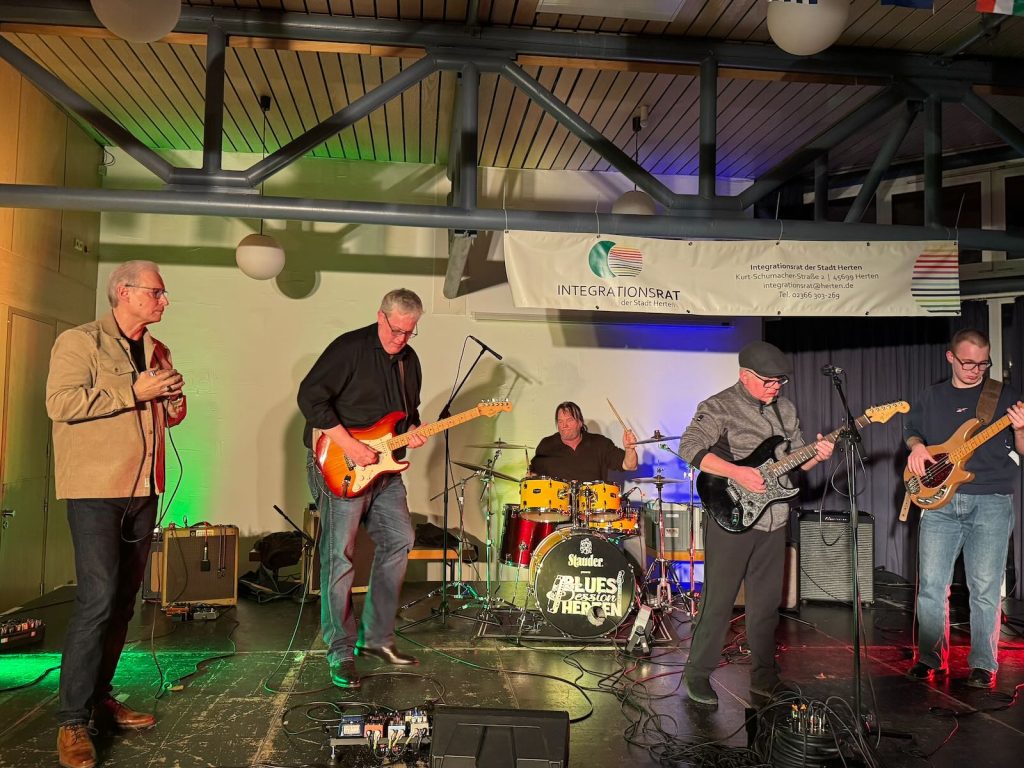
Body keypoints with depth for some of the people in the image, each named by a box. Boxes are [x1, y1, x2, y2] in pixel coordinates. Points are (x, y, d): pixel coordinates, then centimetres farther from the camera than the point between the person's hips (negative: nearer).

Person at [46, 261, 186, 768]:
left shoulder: (157, 352, 17)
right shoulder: (79, 342, -6)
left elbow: (170, 415, 25)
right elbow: (60, 403, -19)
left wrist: (173, 398, 2)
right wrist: (134, 392, -17)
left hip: (143, 489, 7)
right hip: (95, 491, -7)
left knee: (123, 602, 12)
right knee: (97, 600, -11)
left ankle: (99, 698, 25)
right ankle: (72, 723, -1)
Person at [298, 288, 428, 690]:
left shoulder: (409, 359, 11)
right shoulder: (349, 348, -12)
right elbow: (310, 396, -18)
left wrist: (412, 431, -1)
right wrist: (349, 445, -21)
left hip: (384, 469, 8)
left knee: (399, 541, 9)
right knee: (339, 558, -3)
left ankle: (376, 637, 22)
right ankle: (341, 653, 9)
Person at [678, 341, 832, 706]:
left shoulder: (784, 408, 12)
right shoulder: (720, 406, -10)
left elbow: (796, 458, 18)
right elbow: (689, 448, -23)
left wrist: (816, 455, -5)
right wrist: (737, 473, -29)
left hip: (773, 519, 7)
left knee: (766, 603, 14)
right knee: (718, 601, 0)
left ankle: (764, 676, 28)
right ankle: (698, 676, 15)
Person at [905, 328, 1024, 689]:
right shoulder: (931, 397, 12)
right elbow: (911, 430, 23)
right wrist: (917, 446, 1)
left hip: (991, 501, -2)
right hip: (939, 500, 2)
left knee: (985, 589, -1)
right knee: (931, 584, 2)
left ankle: (983, 665, 12)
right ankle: (931, 657, 16)